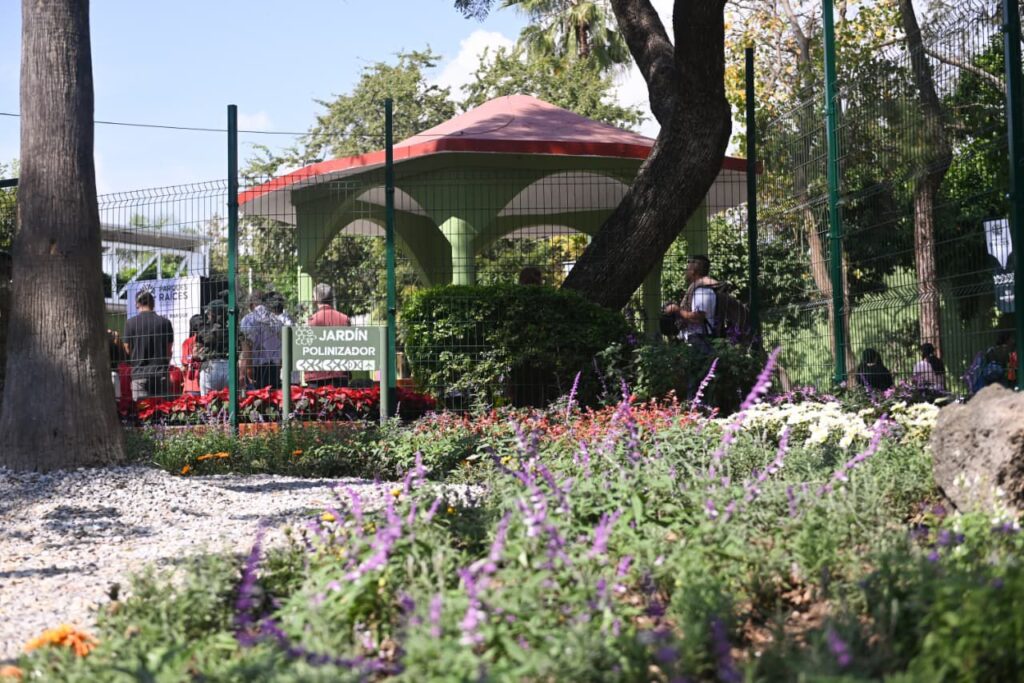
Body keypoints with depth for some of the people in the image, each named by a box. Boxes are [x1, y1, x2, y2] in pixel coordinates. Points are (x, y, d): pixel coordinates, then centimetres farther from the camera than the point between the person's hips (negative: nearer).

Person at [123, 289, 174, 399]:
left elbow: (128, 350, 6)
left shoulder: (130, 323, -1)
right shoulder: (165, 322, 3)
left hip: (139, 375, -1)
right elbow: (169, 351, 8)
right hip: (160, 374, 1)